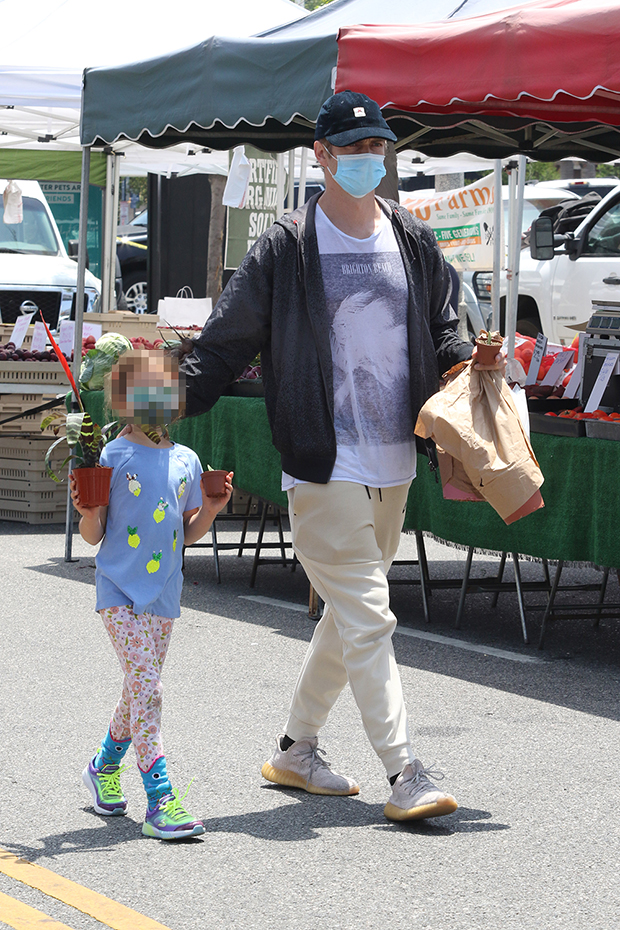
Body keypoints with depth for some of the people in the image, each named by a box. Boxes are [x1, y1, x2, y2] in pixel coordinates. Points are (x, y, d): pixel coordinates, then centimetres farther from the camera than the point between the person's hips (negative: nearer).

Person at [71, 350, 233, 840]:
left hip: (164, 594, 6)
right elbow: (94, 536, -4)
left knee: (141, 689, 15)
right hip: (120, 592, -5)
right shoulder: (113, 458, -7)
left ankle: (105, 766, 40)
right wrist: (87, 512, -23)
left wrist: (210, 510, -1)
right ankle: (161, 799, -16)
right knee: (146, 684, -15)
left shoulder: (186, 460, 7)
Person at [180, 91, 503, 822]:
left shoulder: (413, 242, 9)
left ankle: (295, 749, 29)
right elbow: (227, 340, -3)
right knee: (367, 617, -10)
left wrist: (466, 365, 2)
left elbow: (440, 331, 21)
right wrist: (177, 393, -16)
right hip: (324, 466, -6)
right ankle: (404, 777, -10)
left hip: (394, 465, 6)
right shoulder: (286, 249, -6)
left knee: (350, 612, 15)